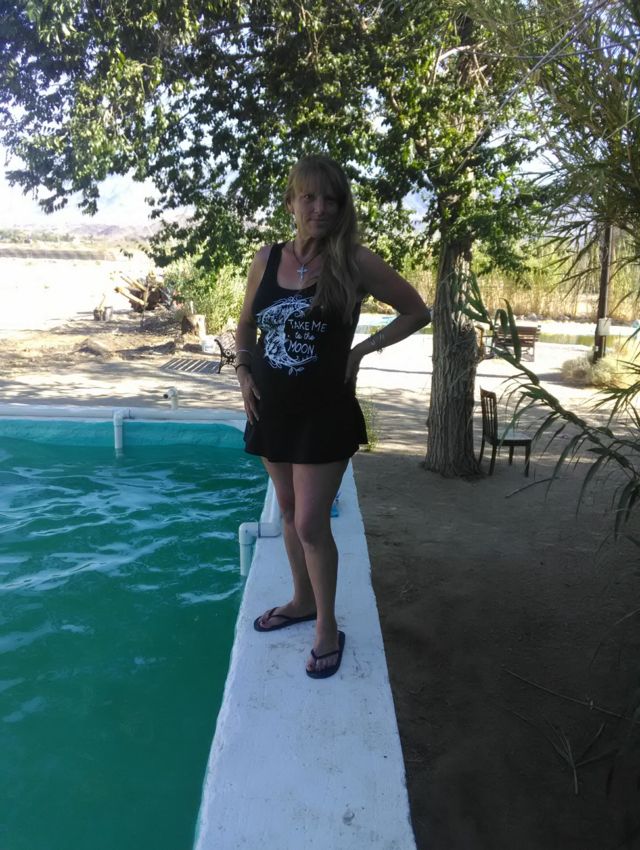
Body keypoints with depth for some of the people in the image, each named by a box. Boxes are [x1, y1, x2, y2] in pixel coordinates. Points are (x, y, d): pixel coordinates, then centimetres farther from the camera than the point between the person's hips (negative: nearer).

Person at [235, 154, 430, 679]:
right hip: (272, 409, 5)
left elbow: (417, 312, -2)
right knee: (289, 513, 17)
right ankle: (303, 600, 38)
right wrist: (243, 371, -1)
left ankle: (328, 627, 18)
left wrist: (361, 350, -8)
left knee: (312, 524, -3)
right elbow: (246, 326, 15)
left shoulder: (355, 263, -11)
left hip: (325, 412, -5)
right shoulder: (267, 259, 1)